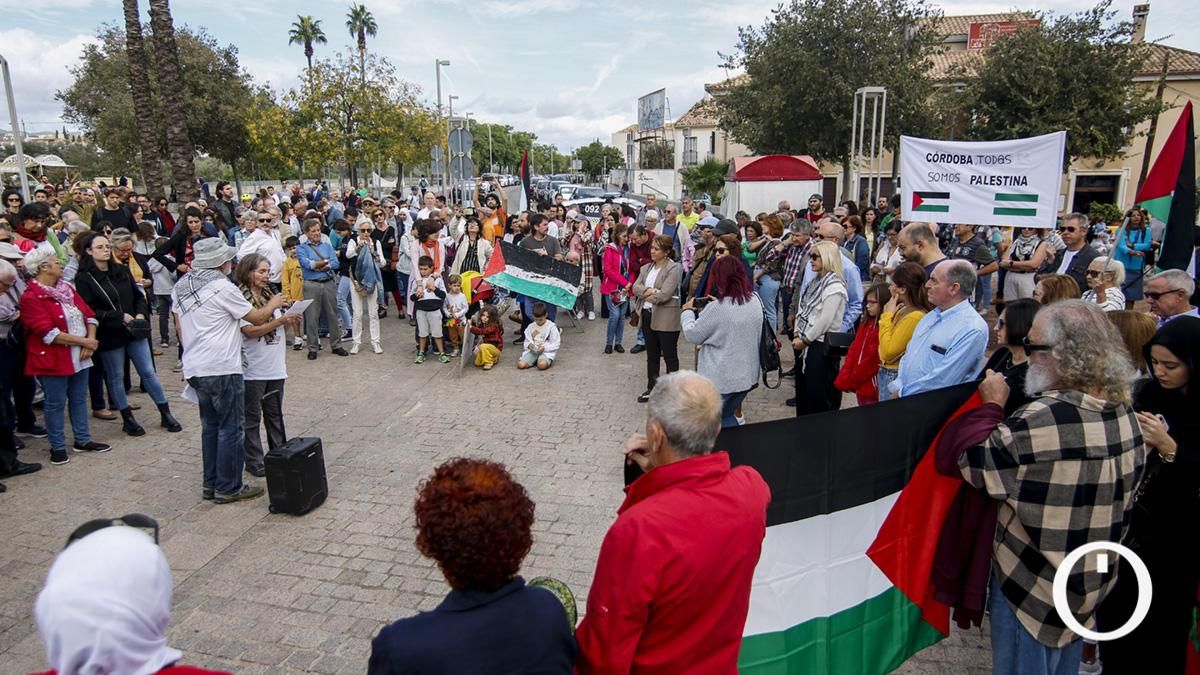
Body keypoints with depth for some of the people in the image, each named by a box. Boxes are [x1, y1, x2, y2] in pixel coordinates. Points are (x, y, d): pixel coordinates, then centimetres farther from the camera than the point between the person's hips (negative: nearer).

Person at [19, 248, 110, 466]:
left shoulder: (67, 288, 11)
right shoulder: (31, 297, -11)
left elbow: (89, 315, 8)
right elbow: (48, 333, -19)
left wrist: (91, 340, -8)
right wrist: (83, 341, -18)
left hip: (79, 356, 7)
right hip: (53, 359, -7)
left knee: (79, 399, 14)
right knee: (56, 403, 3)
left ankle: (83, 440, 25)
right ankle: (57, 447, 14)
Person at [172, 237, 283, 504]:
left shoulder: (181, 287, 9)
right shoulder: (222, 287, -15)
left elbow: (179, 328, 16)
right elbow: (257, 318, -8)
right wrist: (274, 303, 10)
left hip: (194, 368, 8)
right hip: (222, 369, -8)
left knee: (210, 426, 18)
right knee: (231, 429, 2)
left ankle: (211, 484, 24)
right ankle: (228, 488, 8)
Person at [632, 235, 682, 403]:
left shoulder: (674, 269, -11)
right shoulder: (646, 268, 12)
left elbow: (664, 294, -19)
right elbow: (636, 287, 2)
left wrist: (646, 295, -6)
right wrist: (650, 291, -16)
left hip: (666, 318, -7)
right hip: (648, 316, 7)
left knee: (670, 356, 3)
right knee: (651, 355, 16)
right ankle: (651, 388, 27)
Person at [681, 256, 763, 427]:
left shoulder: (716, 308, -23)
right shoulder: (755, 301, -1)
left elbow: (693, 335, -10)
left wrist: (687, 311, 7)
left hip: (721, 379, -6)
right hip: (747, 375, 7)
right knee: (726, 417, 23)